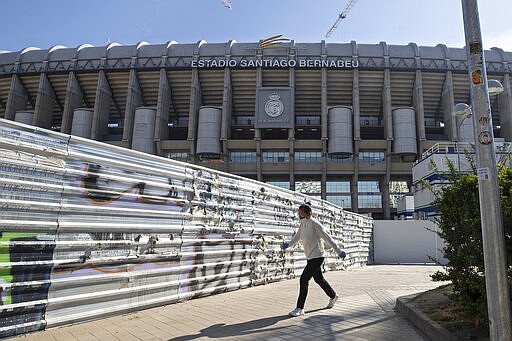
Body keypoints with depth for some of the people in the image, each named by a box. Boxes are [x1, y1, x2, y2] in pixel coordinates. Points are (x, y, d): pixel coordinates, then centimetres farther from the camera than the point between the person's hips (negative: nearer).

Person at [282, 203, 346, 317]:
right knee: (319, 279, 22)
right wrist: (288, 244, 5)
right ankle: (333, 296, 45)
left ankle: (300, 308, -4)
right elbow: (297, 236, 17)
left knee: (304, 280, -12)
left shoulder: (314, 224, -19)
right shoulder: (302, 224, 5)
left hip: (317, 257, -9)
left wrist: (339, 251, -18)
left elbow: (327, 238, -18)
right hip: (310, 257, 9)